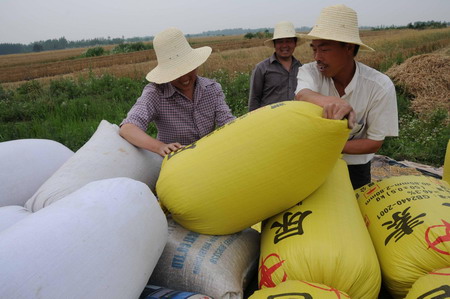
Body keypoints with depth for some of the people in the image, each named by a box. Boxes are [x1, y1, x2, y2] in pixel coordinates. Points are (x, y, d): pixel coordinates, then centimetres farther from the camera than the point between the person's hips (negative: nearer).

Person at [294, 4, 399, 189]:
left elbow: (375, 143, -17)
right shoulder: (309, 71, -19)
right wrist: (330, 102, -63)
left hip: (354, 167, -1)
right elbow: (302, 95, -41)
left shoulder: (380, 86, -21)